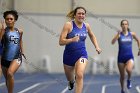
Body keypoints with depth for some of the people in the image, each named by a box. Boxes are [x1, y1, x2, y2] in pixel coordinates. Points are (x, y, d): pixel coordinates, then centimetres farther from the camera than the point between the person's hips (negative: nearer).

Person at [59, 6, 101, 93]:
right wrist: (72, 39, -35)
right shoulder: (68, 25, -14)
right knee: (70, 79, 19)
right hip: (69, 55, -1)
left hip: (82, 54, 1)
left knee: (80, 76, -24)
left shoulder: (86, 26, -1)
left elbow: (92, 36, 22)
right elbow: (61, 42, -19)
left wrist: (97, 47, 10)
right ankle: (72, 81, 58)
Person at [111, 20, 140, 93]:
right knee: (122, 76, 8)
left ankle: (129, 80, 2)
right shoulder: (119, 34, -5)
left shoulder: (132, 34, 1)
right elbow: (112, 42, -22)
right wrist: (118, 34, -31)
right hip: (121, 57, 0)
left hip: (129, 56, 0)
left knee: (129, 69, -30)